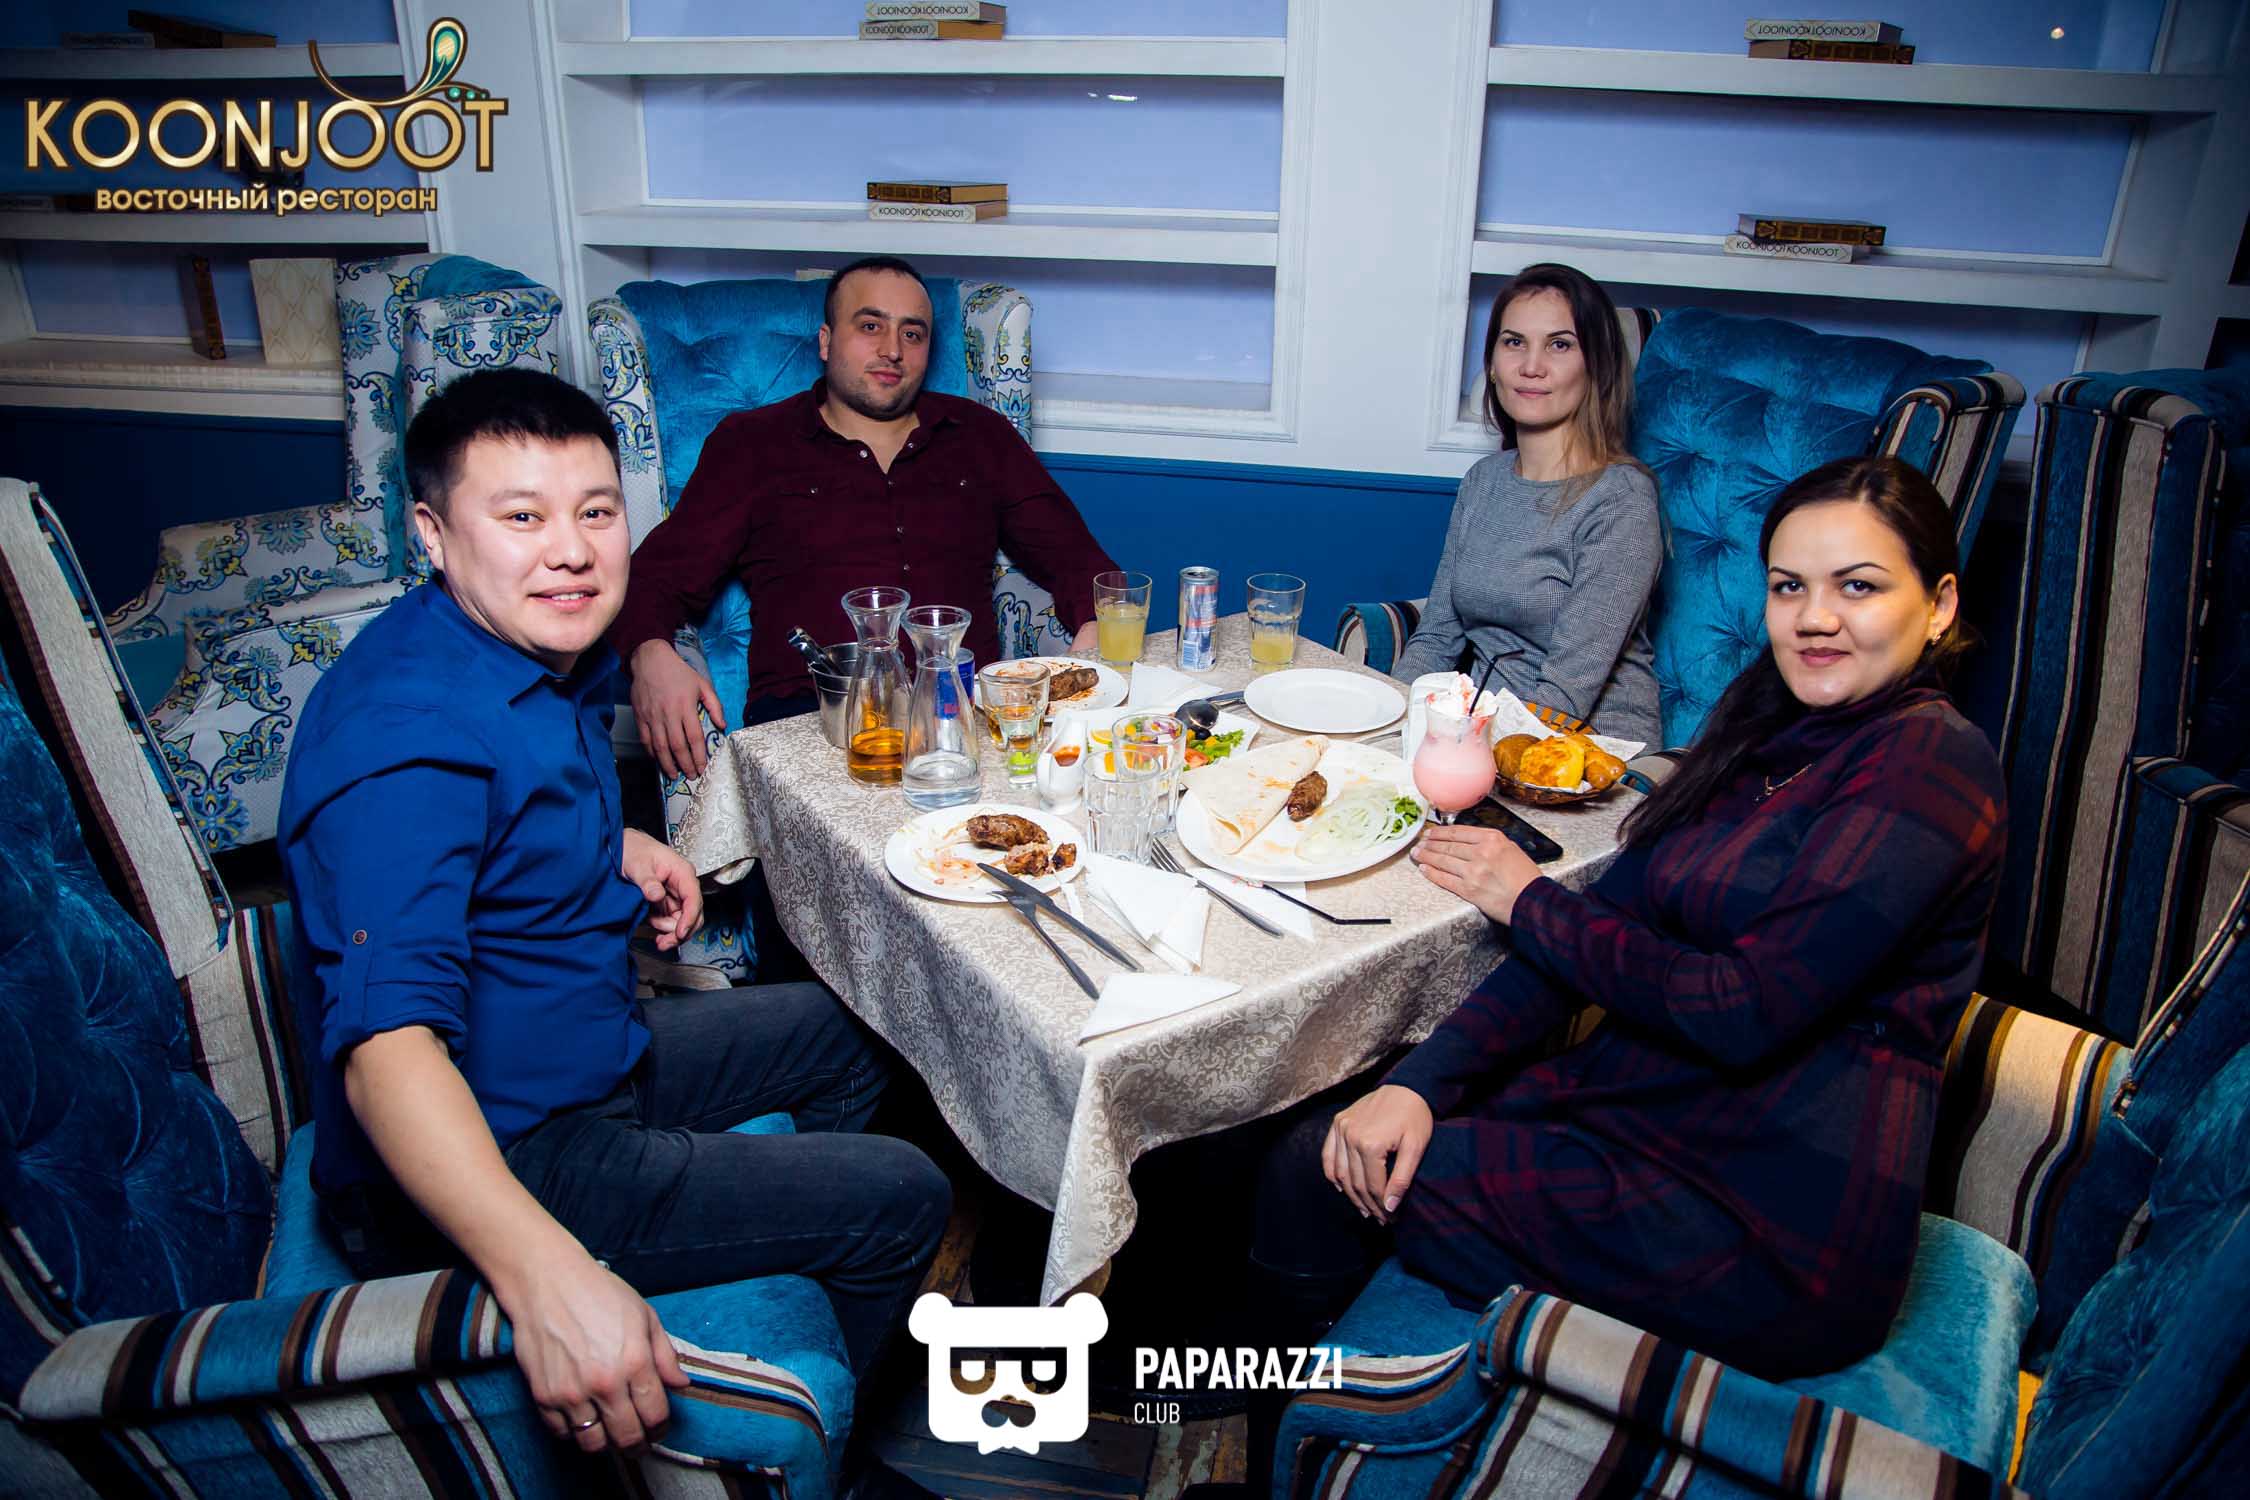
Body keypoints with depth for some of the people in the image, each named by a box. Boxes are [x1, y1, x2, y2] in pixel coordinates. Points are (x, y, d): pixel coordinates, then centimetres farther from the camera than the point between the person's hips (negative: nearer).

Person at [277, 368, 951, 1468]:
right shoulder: (407, 732, -30)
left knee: (844, 1032, 24)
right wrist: (545, 1275, -53)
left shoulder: (554, 645, 2)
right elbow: (387, 1044, -40)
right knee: (903, 1199, -7)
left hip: (586, 1057, 10)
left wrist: (614, 845, 3)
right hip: (492, 1157, -10)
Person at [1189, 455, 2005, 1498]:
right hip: (1645, 1117, 8)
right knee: (1312, 1151, -5)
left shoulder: (1930, 766, -16)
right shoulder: (1772, 727, 10)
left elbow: (1746, 1010, -23)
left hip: (1774, 1242, -8)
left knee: (1327, 1181, -10)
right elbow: (1612, 918, 2)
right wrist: (1426, 1078, -10)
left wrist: (1528, 901, -9)